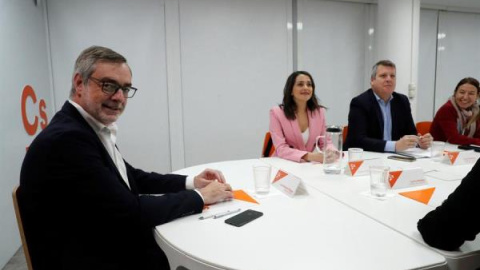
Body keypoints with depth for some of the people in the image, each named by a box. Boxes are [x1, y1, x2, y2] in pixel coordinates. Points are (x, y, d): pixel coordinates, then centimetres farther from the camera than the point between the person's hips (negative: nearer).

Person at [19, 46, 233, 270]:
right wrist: (200, 197, -12)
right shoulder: (66, 139, -24)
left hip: (115, 252, 8)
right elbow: (131, 213, -24)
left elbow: (131, 179, 13)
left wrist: (190, 182, 0)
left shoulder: (93, 129, 3)